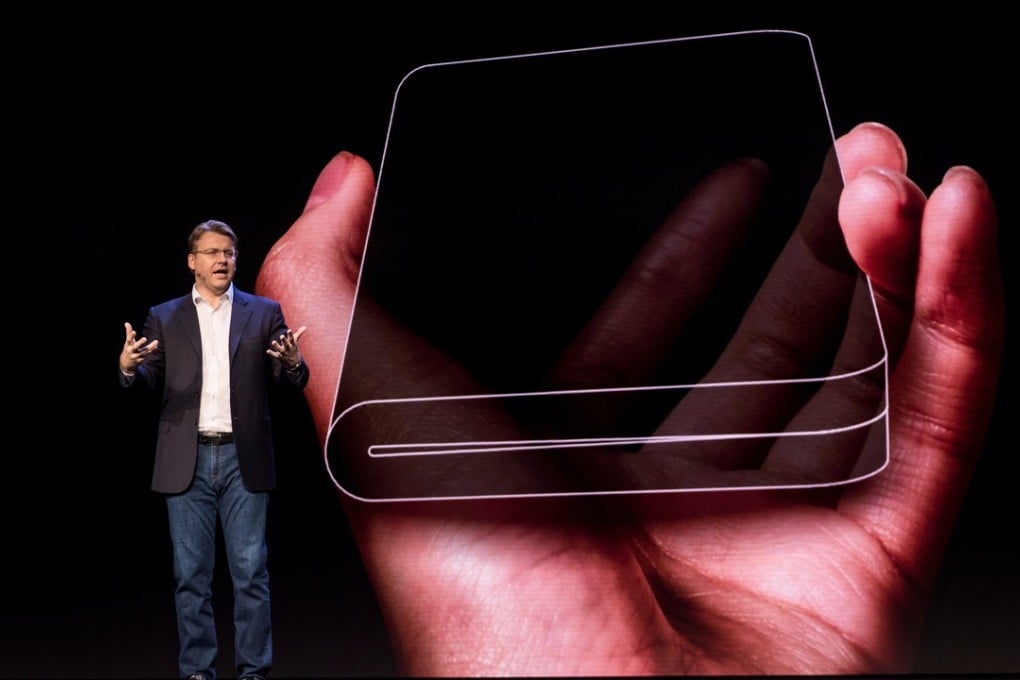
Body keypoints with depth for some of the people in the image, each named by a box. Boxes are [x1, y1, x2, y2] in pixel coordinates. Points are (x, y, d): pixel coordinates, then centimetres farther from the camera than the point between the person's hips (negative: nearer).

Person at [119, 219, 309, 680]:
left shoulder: (264, 313, 7)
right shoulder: (164, 318, 9)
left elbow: (292, 383, 2)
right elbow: (149, 382, 2)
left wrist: (293, 363, -20)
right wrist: (129, 367, -20)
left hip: (244, 459, -1)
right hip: (187, 460, 1)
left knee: (251, 572, 1)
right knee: (191, 573, 5)